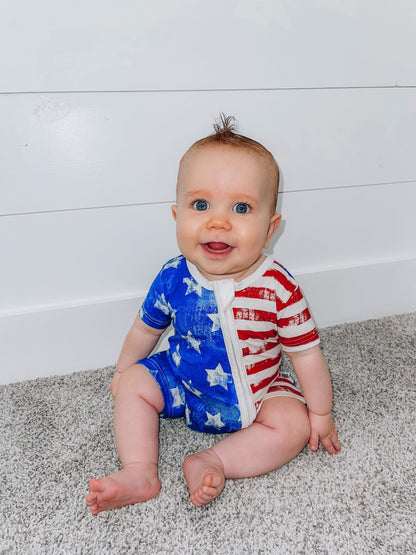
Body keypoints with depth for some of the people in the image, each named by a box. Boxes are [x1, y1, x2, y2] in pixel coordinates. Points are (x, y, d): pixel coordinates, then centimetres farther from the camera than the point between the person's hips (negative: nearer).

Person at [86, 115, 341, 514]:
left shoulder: (278, 288, -26)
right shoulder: (173, 279, -18)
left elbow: (306, 354, -14)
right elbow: (146, 328, 2)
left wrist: (320, 414, -4)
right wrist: (123, 369, 16)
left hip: (254, 393, -2)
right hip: (182, 383, 3)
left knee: (294, 424, -21)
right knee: (134, 383, -7)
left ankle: (213, 462, -18)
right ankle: (141, 472, -7)